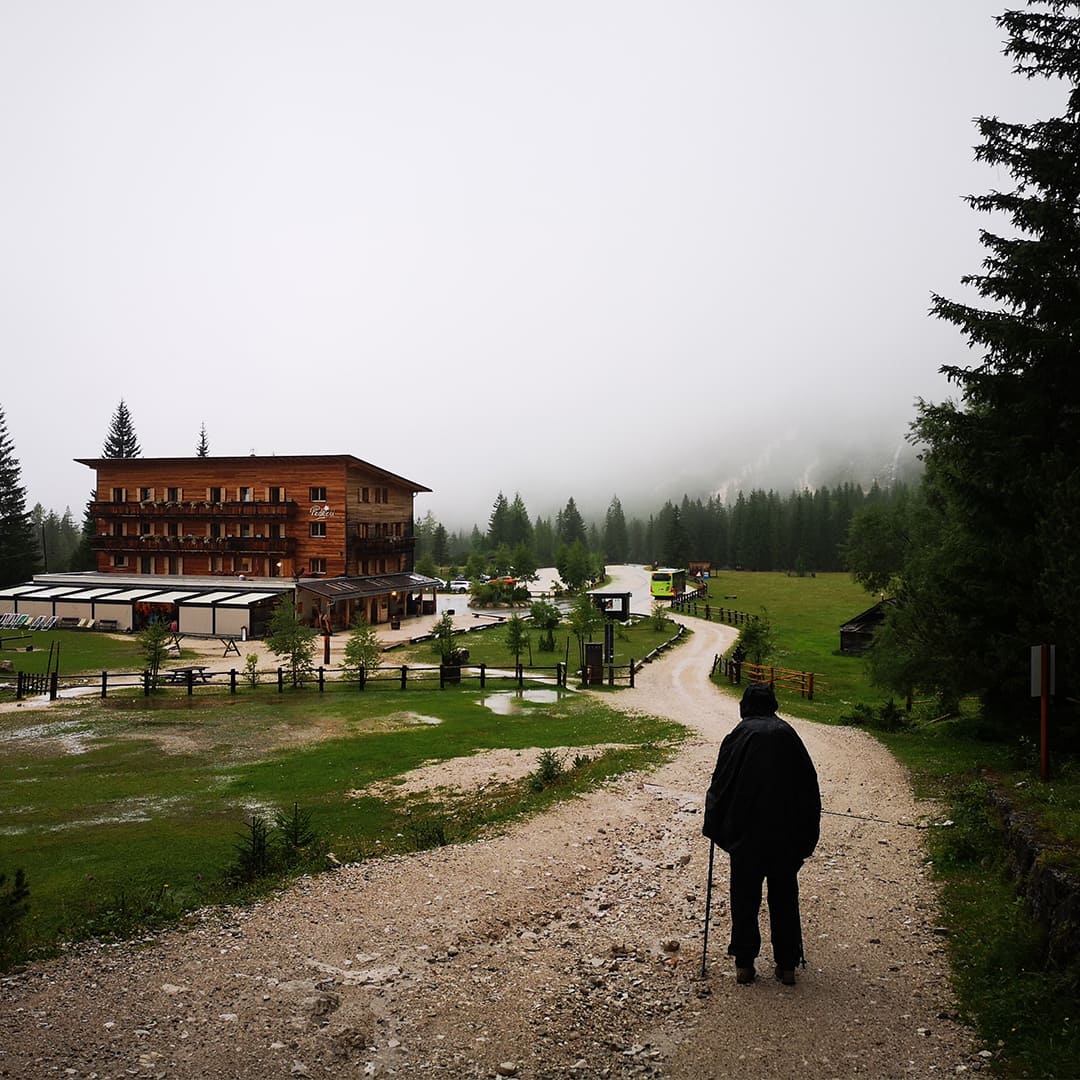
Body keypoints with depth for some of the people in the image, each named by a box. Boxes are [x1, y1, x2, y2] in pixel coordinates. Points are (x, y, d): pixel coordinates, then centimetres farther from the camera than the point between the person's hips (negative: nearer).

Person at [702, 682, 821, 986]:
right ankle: (788, 965, 19)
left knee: (744, 898, 10)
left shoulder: (738, 736, -4)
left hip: (746, 834, -2)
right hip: (786, 835, 2)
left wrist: (713, 827, 11)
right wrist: (806, 840, 12)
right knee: (784, 898, 14)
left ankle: (744, 963, 15)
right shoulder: (788, 734, 2)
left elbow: (720, 785, -2)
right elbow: (809, 787, 5)